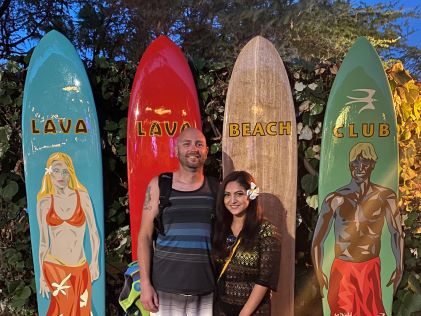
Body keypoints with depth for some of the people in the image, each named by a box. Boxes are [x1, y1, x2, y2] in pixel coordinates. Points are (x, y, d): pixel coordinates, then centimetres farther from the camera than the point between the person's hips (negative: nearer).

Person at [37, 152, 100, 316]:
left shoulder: (82, 195, -4)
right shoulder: (44, 202, -1)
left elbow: (93, 232, 1)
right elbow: (43, 241, 4)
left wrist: (95, 262, -1)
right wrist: (41, 274, 6)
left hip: (80, 268, 1)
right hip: (53, 266, -1)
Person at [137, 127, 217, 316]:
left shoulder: (216, 188, 2)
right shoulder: (159, 185, -1)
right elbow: (145, 236, 0)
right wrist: (145, 283, -6)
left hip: (206, 289, 1)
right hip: (165, 287, -1)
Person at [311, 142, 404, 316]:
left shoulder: (385, 196, -4)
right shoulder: (334, 199, -6)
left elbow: (397, 232, 9)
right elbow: (318, 239, -1)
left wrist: (399, 267, 7)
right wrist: (318, 272, -4)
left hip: (371, 270, 1)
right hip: (342, 270, 0)